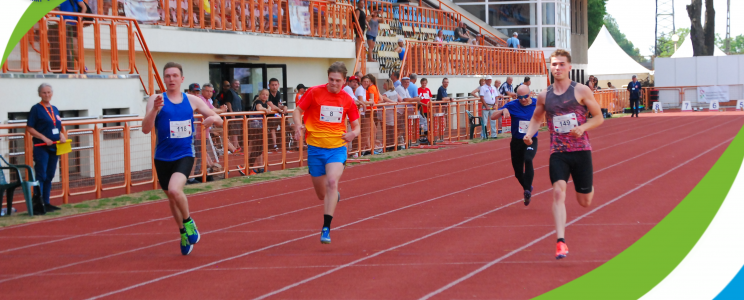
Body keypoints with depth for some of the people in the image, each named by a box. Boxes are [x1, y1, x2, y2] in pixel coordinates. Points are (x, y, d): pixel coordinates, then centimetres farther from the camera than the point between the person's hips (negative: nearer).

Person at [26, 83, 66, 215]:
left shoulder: (55, 109, 13)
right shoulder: (36, 109, -6)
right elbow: (29, 128, -10)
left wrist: (61, 135, 0)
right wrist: (44, 138, -18)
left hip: (54, 147, 7)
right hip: (41, 148, -7)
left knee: (49, 176, 10)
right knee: (41, 176, -9)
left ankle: (46, 203, 16)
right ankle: (38, 204, -9)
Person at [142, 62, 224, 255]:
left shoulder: (192, 101, 2)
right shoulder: (157, 100, -4)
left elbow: (219, 121, 8)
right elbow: (146, 129, -14)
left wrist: (213, 118, -16)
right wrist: (154, 109, -31)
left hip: (184, 155, -1)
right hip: (163, 157, 1)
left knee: (174, 190, -26)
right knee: (172, 197, 14)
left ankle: (188, 222, 1)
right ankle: (183, 233, 38)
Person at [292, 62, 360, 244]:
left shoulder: (347, 100, 2)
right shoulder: (315, 92, -4)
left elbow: (356, 125, 10)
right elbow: (298, 111, 1)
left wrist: (354, 133, -14)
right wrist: (299, 126, -20)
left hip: (337, 148, 0)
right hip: (315, 147, 0)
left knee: (332, 182, -24)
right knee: (322, 194, 9)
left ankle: (326, 229, -21)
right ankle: (335, 195, 50)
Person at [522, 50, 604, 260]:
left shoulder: (581, 91, -3)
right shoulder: (544, 96, 5)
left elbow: (599, 117, 1)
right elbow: (536, 118, 20)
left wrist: (582, 128, -18)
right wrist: (529, 133, -1)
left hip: (581, 150, -1)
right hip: (558, 152, 1)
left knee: (584, 202, 8)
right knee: (558, 191, -20)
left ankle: (589, 188, 48)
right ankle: (561, 242, -22)